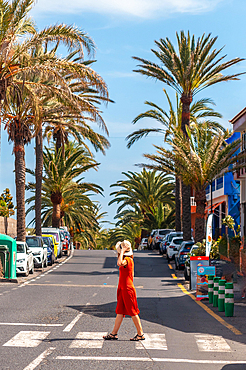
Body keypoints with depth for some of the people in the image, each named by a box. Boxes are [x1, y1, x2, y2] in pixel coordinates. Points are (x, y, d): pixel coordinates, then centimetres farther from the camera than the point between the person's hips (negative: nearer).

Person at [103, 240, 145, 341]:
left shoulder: (127, 260, -17)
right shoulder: (127, 260, 14)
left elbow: (119, 263, -37)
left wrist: (122, 251, -27)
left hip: (127, 289, -10)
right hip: (123, 289, 10)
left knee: (132, 312, -2)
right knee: (120, 312, 10)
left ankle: (140, 334, 7)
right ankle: (114, 333, 14)